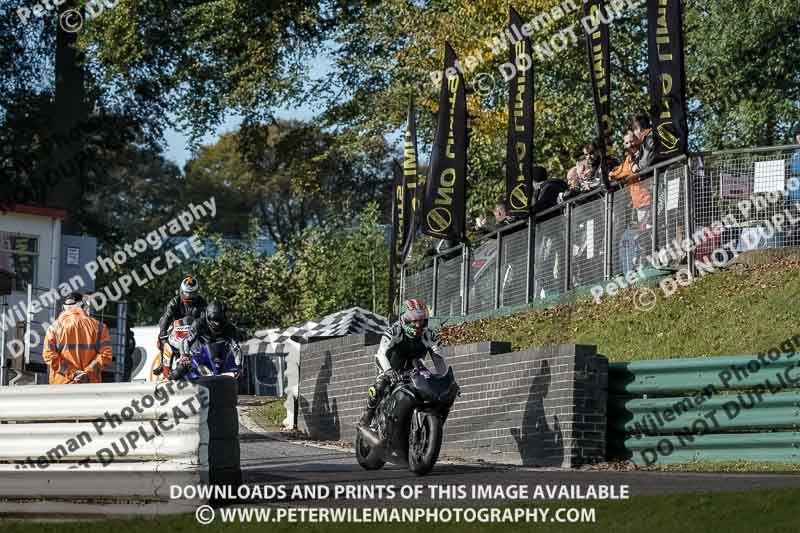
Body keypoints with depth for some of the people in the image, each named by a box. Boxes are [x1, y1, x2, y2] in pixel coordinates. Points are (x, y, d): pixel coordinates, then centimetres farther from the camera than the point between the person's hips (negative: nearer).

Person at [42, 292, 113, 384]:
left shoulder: (55, 327, 3)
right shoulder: (97, 326, 5)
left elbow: (49, 354, -7)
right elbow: (106, 354, -3)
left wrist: (71, 373, -9)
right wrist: (88, 372, -7)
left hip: (62, 384, -1)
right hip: (90, 386, 1)